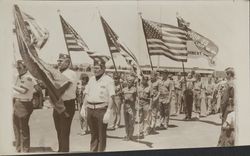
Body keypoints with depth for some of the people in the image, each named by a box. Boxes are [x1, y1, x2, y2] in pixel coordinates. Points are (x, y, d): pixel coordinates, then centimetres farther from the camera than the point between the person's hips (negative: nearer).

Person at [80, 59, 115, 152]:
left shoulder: (108, 80, -5)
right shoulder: (91, 79, 14)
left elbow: (111, 97, -11)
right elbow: (86, 94, 19)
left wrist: (108, 112, -17)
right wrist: (83, 107, 10)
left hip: (101, 109, -6)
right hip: (90, 109, 6)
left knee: (101, 135, 2)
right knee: (93, 134, 16)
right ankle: (93, 151, 27)